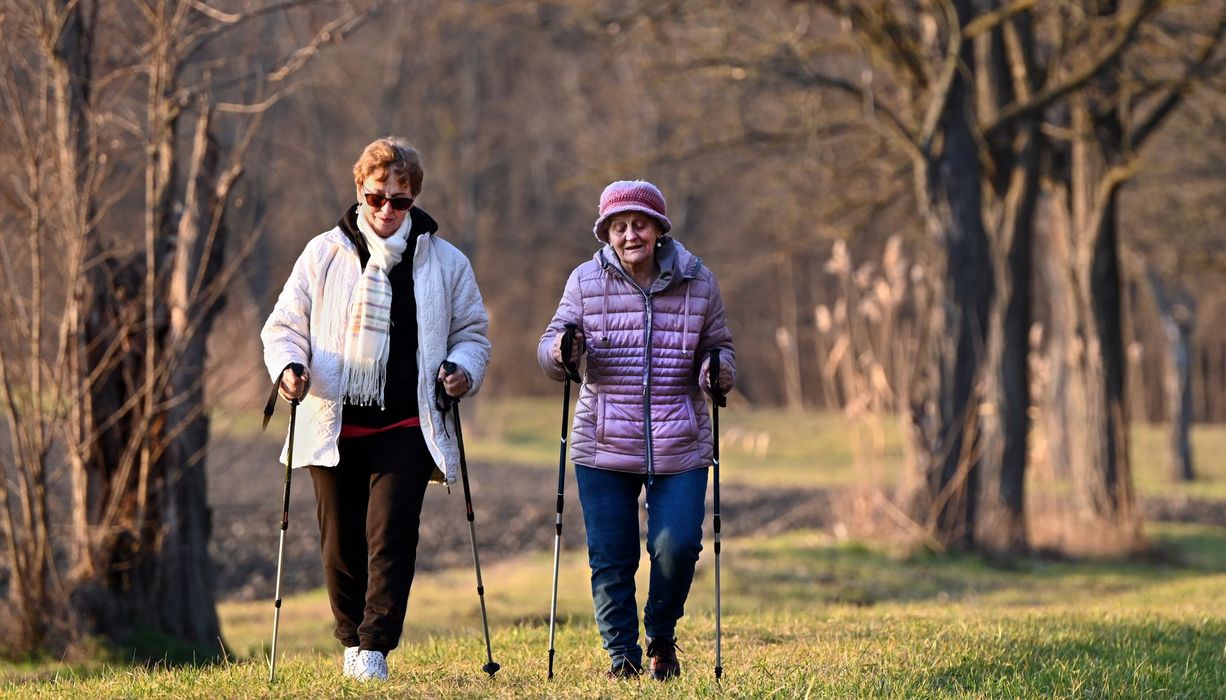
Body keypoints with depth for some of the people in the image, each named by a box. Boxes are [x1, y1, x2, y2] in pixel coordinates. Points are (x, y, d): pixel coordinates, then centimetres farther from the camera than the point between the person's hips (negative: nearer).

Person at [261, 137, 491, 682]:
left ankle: (375, 648, -14)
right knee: (341, 541, 6)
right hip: (333, 426, 1)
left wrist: (464, 369, -6)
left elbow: (471, 331, 16)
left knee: (391, 533, -15)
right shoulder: (323, 254, 6)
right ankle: (351, 641, 24)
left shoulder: (445, 262, 7)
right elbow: (286, 325, 10)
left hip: (406, 427, -1)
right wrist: (289, 365, -11)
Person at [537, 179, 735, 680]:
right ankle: (622, 653, 19)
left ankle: (662, 636, 18)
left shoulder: (698, 282, 3)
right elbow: (551, 350, 5)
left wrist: (719, 369, -11)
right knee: (610, 558, 1)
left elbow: (718, 346, 13)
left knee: (677, 545, -10)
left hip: (679, 449, 0)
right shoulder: (586, 282, 2)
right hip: (604, 448, 0)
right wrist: (560, 352, -19)